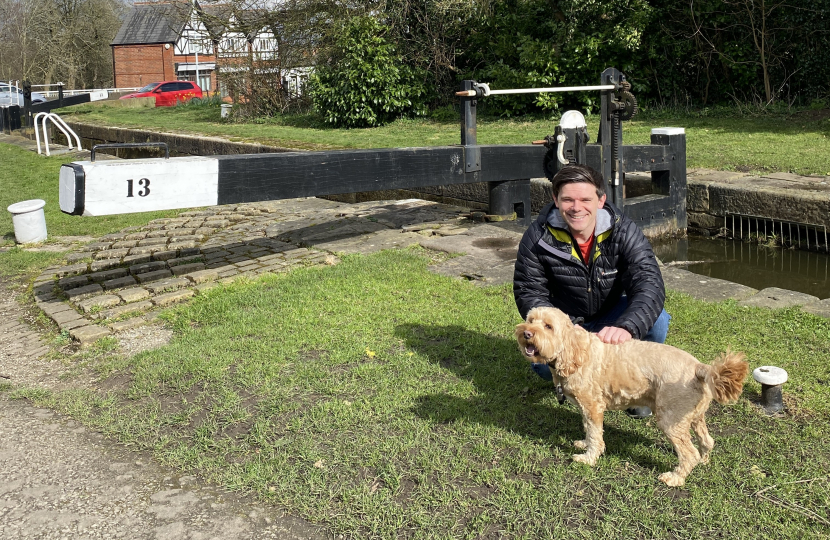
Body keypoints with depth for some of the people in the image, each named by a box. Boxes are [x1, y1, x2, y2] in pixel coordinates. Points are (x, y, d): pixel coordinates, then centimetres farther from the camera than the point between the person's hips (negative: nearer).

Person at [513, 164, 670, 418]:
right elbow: (528, 292, -12)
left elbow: (649, 285, -32)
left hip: (612, 315, 1)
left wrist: (626, 328, -54)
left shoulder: (624, 232, -21)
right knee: (544, 364, -29)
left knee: (656, 321, -30)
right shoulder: (538, 238, -19)